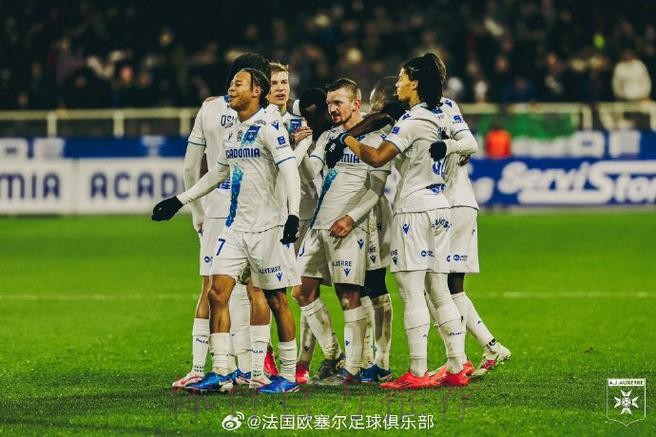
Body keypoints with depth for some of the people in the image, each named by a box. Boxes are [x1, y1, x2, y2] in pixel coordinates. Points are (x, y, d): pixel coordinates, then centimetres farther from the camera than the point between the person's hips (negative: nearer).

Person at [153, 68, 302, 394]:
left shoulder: (269, 128, -10)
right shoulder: (232, 132, 15)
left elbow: (290, 171, -18)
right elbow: (217, 173, 28)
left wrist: (293, 215, -30)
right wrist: (179, 201, 29)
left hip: (267, 226, -8)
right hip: (236, 226, 8)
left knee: (275, 300, -2)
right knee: (217, 293, -2)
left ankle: (288, 376, 6)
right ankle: (220, 373, 0)